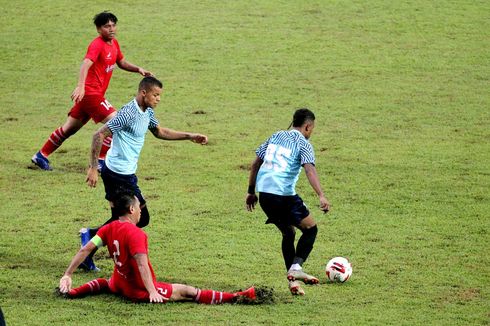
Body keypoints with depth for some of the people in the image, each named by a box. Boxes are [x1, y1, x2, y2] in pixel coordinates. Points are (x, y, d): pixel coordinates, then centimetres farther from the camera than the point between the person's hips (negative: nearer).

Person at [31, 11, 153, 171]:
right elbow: (86, 64, -31)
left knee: (69, 129, 16)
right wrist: (80, 87, -46)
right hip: (90, 92, -9)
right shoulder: (97, 45, -17)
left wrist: (138, 69, 9)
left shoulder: (114, 43, 11)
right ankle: (100, 161, -8)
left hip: (95, 93, 9)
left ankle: (41, 156, 25)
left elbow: (122, 63, 27)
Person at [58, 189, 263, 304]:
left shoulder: (109, 229, -2)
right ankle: (237, 298, -9)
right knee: (187, 292, -7)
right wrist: (152, 292, -41)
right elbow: (142, 264, -35)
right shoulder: (136, 234, -25)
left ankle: (73, 292, 19)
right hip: (139, 291, -7)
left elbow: (85, 250, -3)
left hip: (119, 285, 7)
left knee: (107, 283, 43)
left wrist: (67, 275, 2)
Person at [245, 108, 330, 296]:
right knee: (310, 229, 9)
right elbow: (309, 170, -18)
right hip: (283, 194, -7)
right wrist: (321, 196, -27)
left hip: (264, 193, 7)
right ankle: (296, 267, -10)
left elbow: (256, 163, 20)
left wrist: (251, 192, 26)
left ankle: (293, 281, 13)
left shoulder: (276, 137, 19)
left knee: (288, 233, 20)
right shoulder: (303, 144, -1)